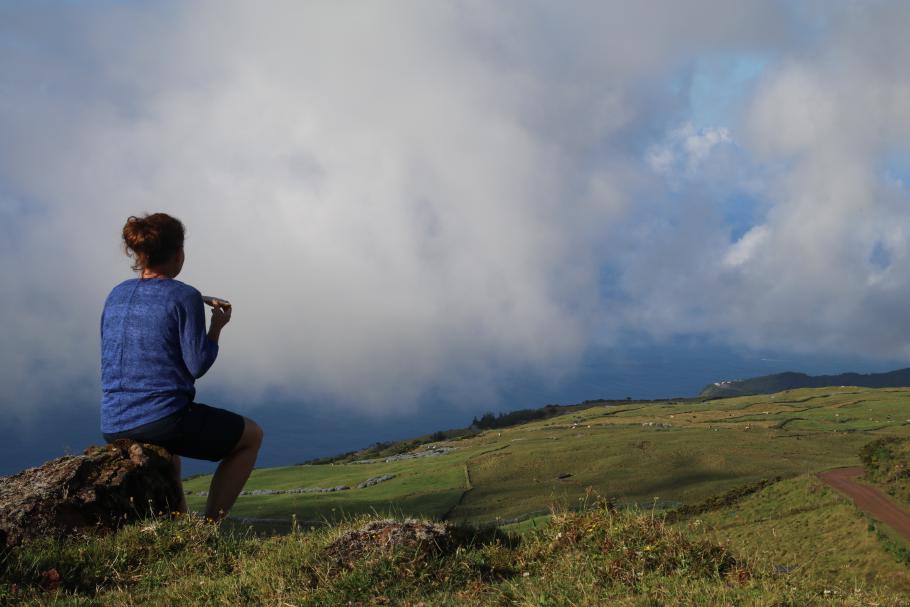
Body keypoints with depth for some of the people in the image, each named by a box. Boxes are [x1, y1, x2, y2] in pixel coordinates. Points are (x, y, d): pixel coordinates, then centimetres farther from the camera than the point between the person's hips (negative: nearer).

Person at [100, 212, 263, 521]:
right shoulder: (185, 297, -10)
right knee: (251, 435, 17)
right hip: (164, 420, -7)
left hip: (113, 427, 7)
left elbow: (113, 363, 16)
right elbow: (197, 366, -11)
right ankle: (210, 523, 9)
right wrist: (217, 326, 5)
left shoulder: (116, 295, 9)